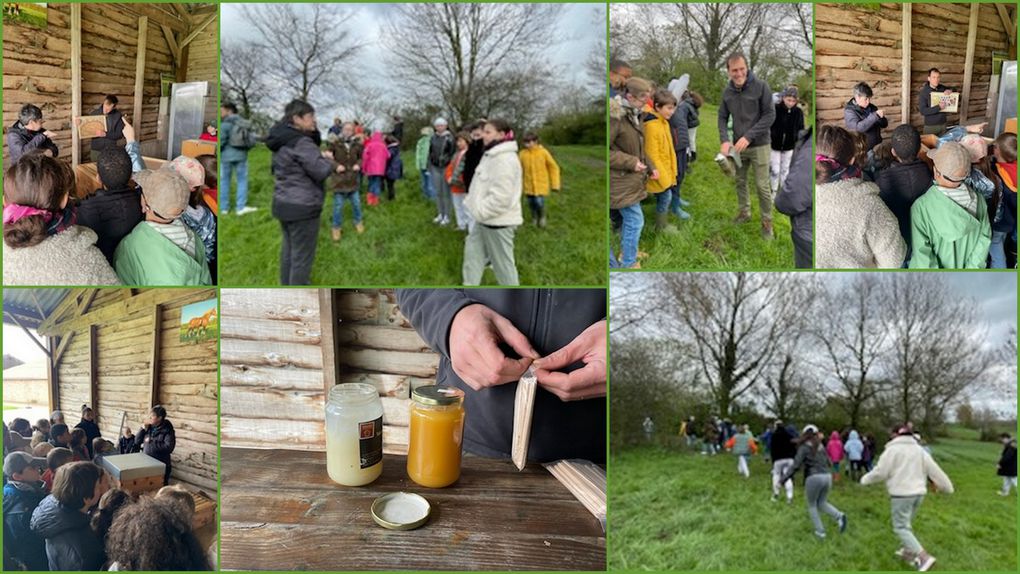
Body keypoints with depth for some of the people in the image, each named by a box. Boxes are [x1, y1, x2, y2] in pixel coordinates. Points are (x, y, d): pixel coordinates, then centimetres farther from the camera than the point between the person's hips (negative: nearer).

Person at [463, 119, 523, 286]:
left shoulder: (505, 160, -23)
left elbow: (500, 198, -28)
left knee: (502, 261, 3)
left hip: (498, 221, -11)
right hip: (486, 218, 11)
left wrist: (480, 211, -18)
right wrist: (473, 204, 12)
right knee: (472, 250, 18)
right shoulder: (492, 155, 11)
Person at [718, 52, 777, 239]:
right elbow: (723, 117, 7)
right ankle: (744, 212, 33)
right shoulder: (727, 92, 1)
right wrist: (724, 140, -11)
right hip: (738, 146, 4)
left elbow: (770, 115, -14)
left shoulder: (761, 86, -13)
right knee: (740, 181, 15)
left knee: (762, 185, -2)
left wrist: (748, 136, -21)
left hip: (759, 145, -4)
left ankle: (767, 221, 12)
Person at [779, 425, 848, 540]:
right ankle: (839, 516, -5)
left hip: (814, 478, -6)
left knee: (812, 505, 13)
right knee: (822, 503, 20)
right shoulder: (821, 446, 14)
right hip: (827, 476, 6)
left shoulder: (804, 448, -4)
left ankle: (820, 531, 10)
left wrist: (784, 478, -9)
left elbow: (796, 465, -11)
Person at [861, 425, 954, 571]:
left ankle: (924, 557, -14)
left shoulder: (893, 449, -9)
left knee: (901, 528, -3)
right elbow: (934, 470, 11)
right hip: (918, 493, 8)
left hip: (901, 494, -7)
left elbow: (880, 472, -11)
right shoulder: (919, 450, 10)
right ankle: (909, 552, 33)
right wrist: (946, 486, 23)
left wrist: (865, 479, 6)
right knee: (906, 524, 24)